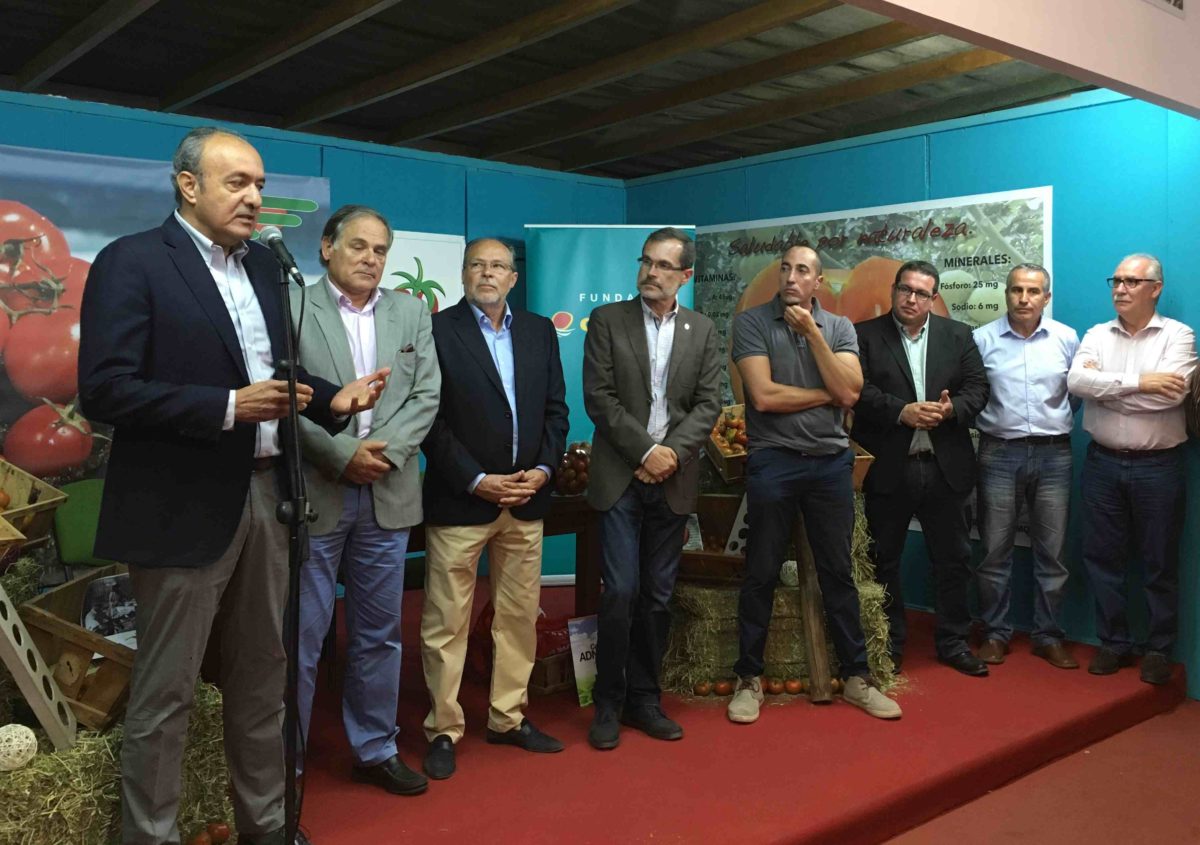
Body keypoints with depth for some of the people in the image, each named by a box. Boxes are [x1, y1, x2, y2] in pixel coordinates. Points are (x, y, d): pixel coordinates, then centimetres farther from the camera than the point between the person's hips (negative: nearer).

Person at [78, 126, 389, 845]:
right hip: (185, 508, -7)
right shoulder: (132, 261, -9)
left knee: (265, 677, 17)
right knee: (165, 694, 6)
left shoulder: (264, 264, 12)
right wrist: (228, 406, -22)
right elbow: (105, 389, -17)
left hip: (267, 497, 7)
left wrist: (331, 399, -1)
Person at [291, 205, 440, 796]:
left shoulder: (412, 313, 11)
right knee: (301, 638, 4)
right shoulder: (291, 308, -2)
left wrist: (384, 451, -11)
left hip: (388, 497, 4)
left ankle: (375, 750, 29)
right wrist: (342, 453, -16)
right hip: (312, 495, -4)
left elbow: (426, 397, 3)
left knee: (379, 634, 14)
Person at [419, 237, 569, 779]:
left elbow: (556, 408, 10)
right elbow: (431, 419, -8)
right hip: (460, 499, -4)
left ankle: (509, 718, 26)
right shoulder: (437, 331, -3)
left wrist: (543, 469, -4)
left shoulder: (539, 331, 11)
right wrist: (476, 481, -13)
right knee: (446, 623, 3)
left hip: (526, 497, 5)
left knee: (520, 616, 12)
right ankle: (443, 730, 16)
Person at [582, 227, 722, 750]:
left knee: (658, 595, 8)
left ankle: (644, 699, 21)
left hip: (673, 480, 3)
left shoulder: (702, 330, 10)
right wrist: (646, 451, -12)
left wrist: (673, 452, -10)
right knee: (620, 592, -5)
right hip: (620, 476, -3)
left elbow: (708, 403, 4)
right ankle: (609, 705, 9)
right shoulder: (607, 320, 2)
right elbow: (598, 397, -6)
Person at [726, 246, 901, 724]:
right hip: (773, 462, -2)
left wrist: (812, 332, -10)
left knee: (838, 573, 11)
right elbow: (764, 396, -13)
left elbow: (849, 392, -8)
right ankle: (749, 679, 18)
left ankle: (856, 676, 23)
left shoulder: (839, 328, 7)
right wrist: (827, 396, -4)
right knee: (761, 575, 5)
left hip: (831, 462, 3)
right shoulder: (752, 322, -2)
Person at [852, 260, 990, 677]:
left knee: (953, 559, 10)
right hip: (887, 469, -2)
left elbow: (977, 388, 4)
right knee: (884, 560, 8)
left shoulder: (958, 335, 10)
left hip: (945, 467, 3)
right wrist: (902, 411, -21)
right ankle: (889, 645, 22)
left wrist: (951, 409, -15)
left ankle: (953, 642, 25)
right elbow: (860, 391, -10)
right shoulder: (865, 335, 0)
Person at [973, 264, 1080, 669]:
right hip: (1000, 454, -1)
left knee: (1052, 552, 7)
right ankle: (995, 633, 17)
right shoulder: (982, 339, 1)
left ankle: (1048, 636, 19)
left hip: (1053, 454, 1)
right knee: (995, 551, 4)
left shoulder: (1067, 339, 6)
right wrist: (984, 423, -10)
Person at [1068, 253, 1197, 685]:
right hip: (1103, 463, 3)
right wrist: (1137, 382, -19)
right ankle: (1113, 642, 23)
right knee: (1103, 557, 9)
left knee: (1159, 564, 7)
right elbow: (1076, 381, -12)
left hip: (1157, 466, -3)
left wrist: (1103, 384, -13)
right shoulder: (1097, 335, 6)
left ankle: (1159, 650, 22)